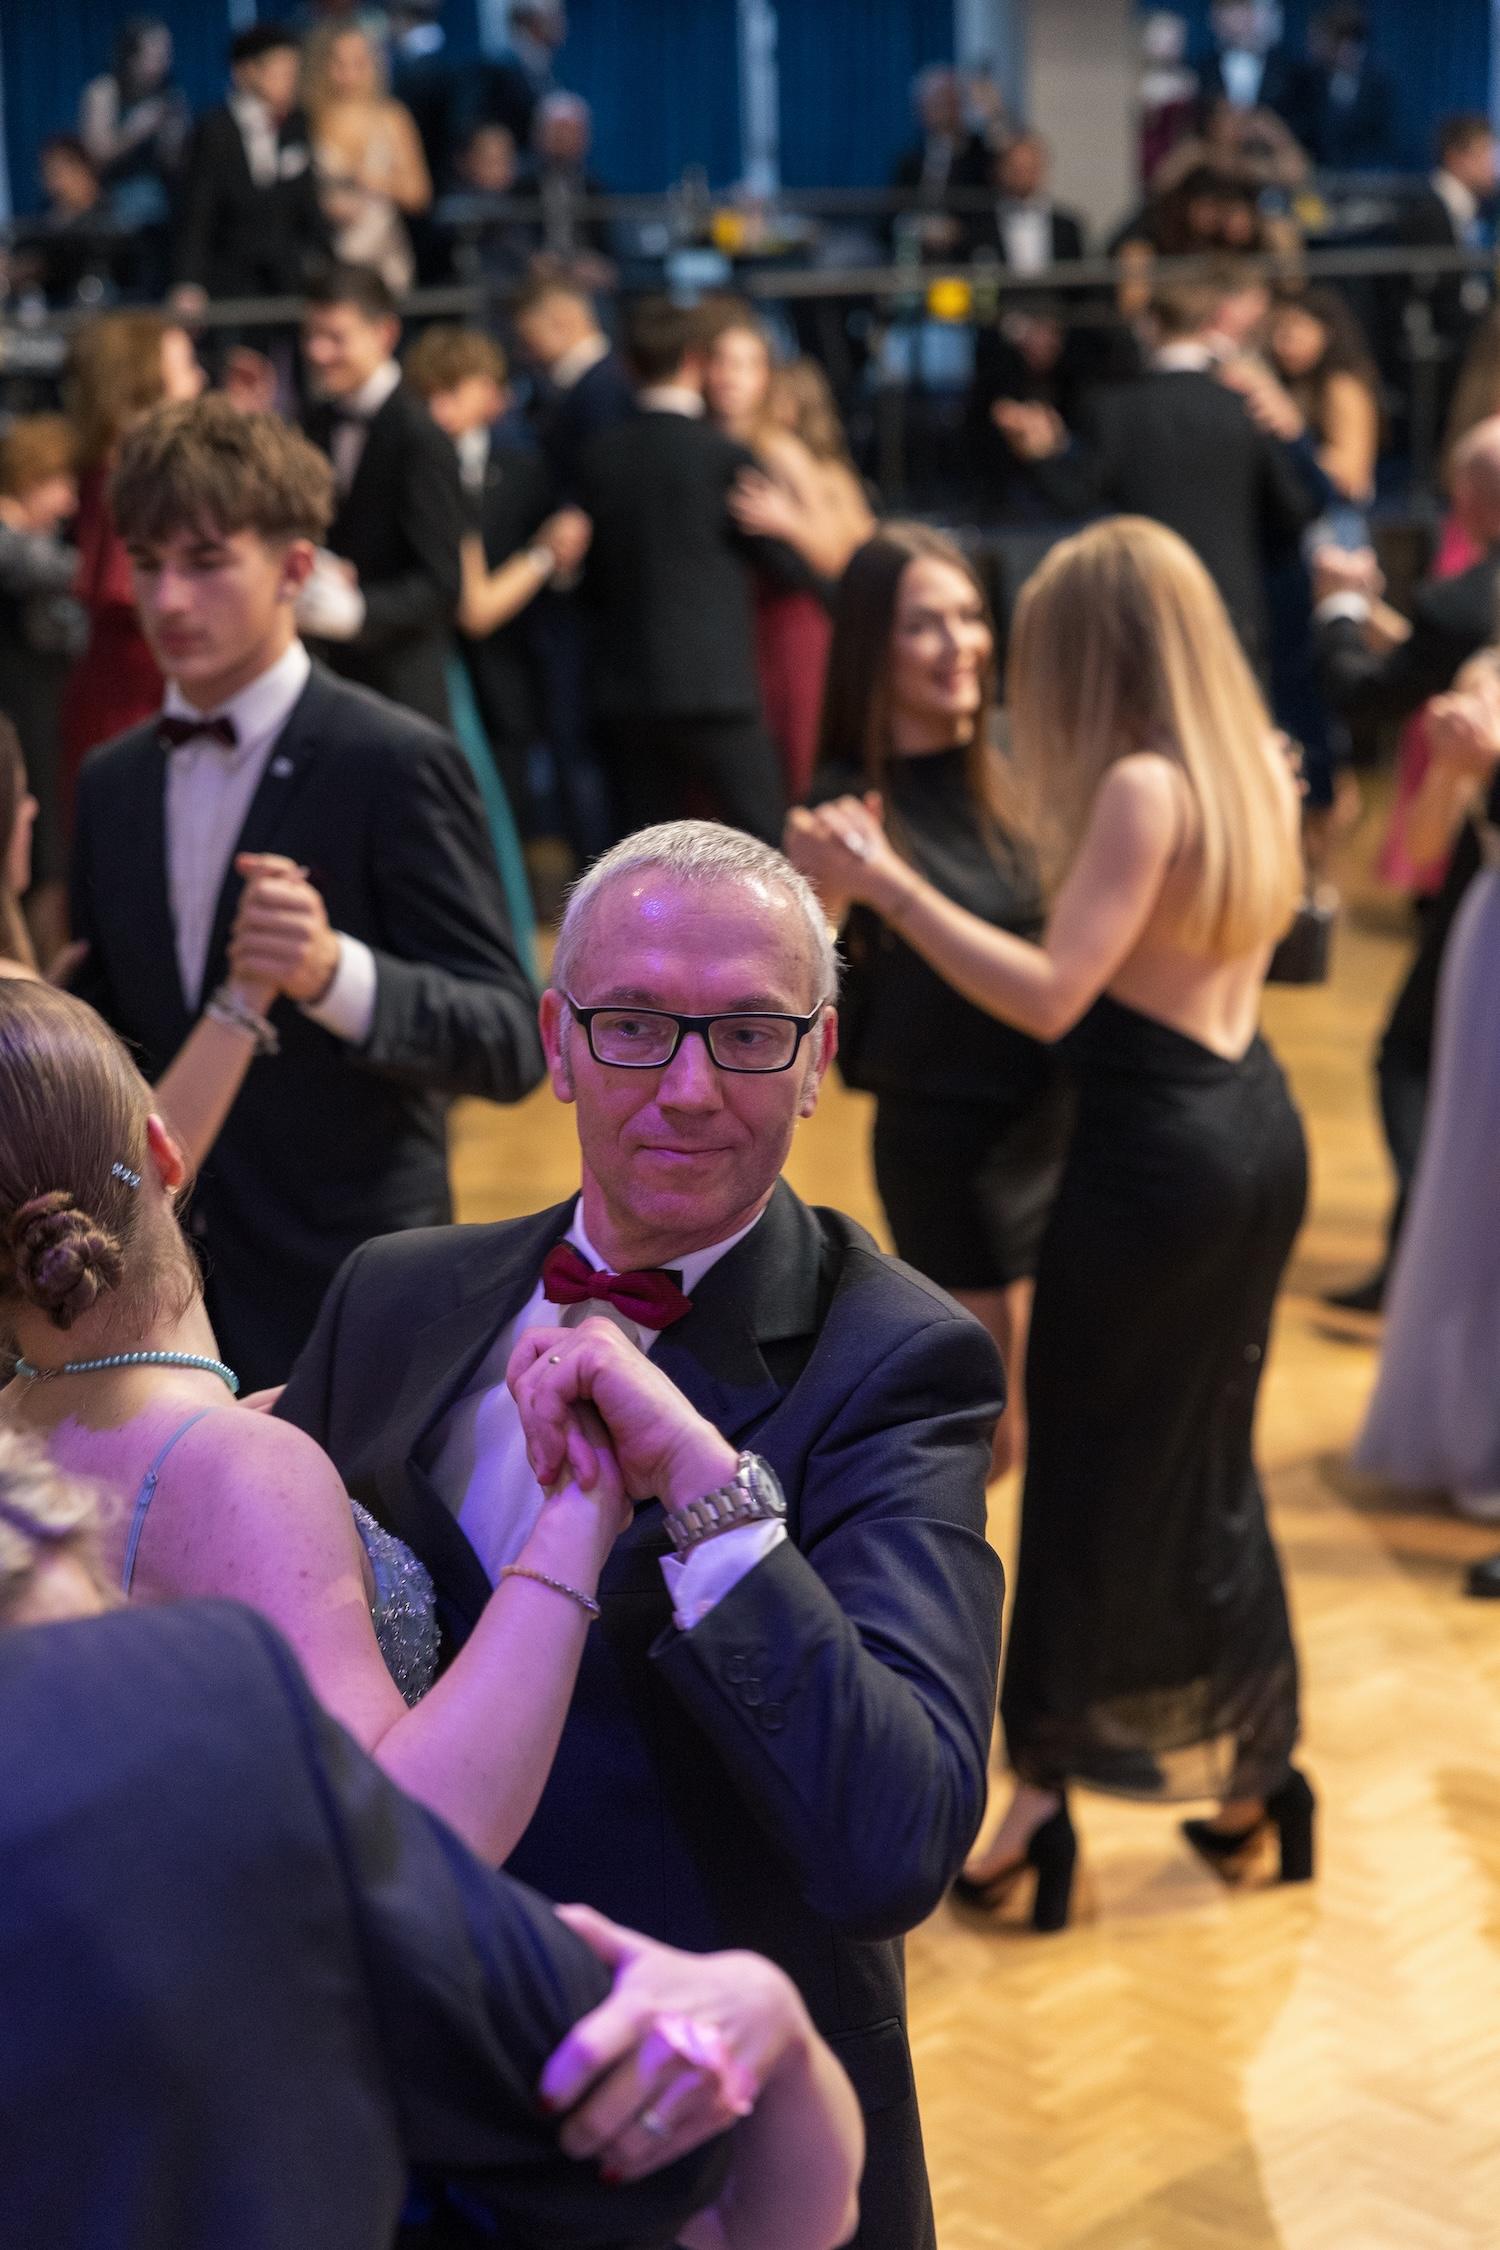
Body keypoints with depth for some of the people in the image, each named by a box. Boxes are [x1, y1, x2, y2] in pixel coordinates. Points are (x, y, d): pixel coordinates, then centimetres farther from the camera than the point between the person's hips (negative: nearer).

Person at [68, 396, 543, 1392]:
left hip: (352, 1309, -5)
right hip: (163, 1302, 6)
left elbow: (509, 1044, -16)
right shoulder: (112, 784, 9)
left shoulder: (396, 766, -10)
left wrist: (336, 973, -33)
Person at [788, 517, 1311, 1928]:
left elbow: (1052, 994, -24)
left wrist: (885, 884, -23)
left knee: (1092, 1478, 4)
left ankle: (1042, 1795, 15)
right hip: (1255, 1136, 9)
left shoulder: (1142, 787, -20)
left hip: (1153, 1158, -9)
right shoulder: (1255, 768, 6)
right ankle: (1250, 1777, 29)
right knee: (1205, 1467, 20)